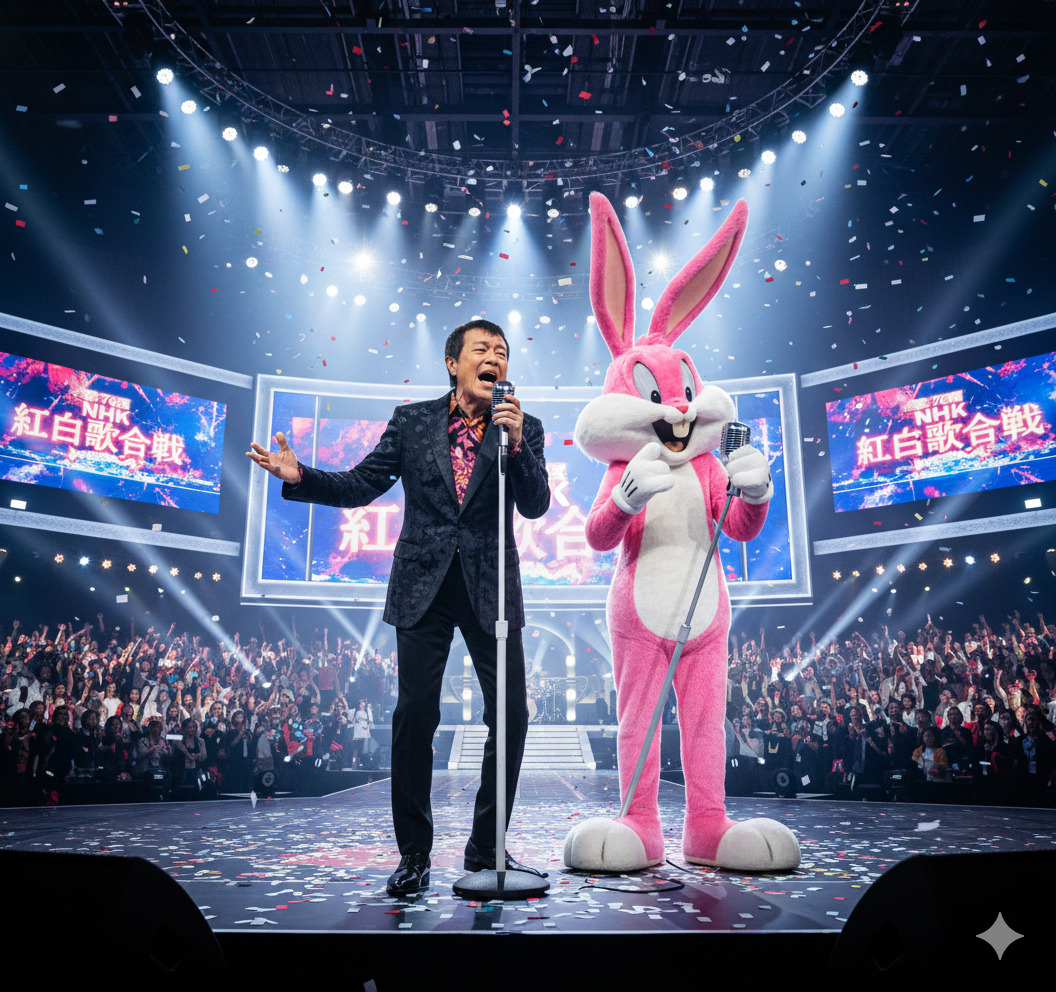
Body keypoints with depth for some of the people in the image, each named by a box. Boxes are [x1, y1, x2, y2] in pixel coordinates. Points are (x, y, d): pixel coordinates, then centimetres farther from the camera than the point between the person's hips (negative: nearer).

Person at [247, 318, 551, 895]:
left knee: (512, 715, 0)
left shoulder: (522, 429, 5)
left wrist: (515, 443, -20)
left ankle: (485, 848, 18)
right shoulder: (411, 421, 6)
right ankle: (413, 854, 14)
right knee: (415, 716, -1)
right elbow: (360, 486, 6)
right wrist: (299, 477, -9)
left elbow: (536, 506, -6)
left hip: (490, 590, 1)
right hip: (423, 588, 0)